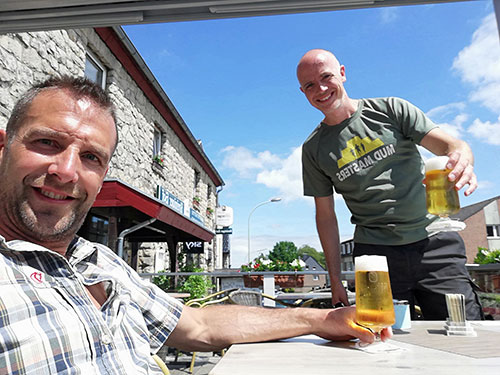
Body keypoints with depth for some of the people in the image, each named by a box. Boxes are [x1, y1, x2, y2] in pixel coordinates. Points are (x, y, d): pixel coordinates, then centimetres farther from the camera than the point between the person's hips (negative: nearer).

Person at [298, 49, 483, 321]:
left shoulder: (390, 110, 3)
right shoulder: (313, 150, 5)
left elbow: (450, 144, -3)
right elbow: (325, 215, 7)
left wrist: (463, 158, -29)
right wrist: (335, 278, 5)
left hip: (434, 243, 0)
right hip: (377, 252, 1)